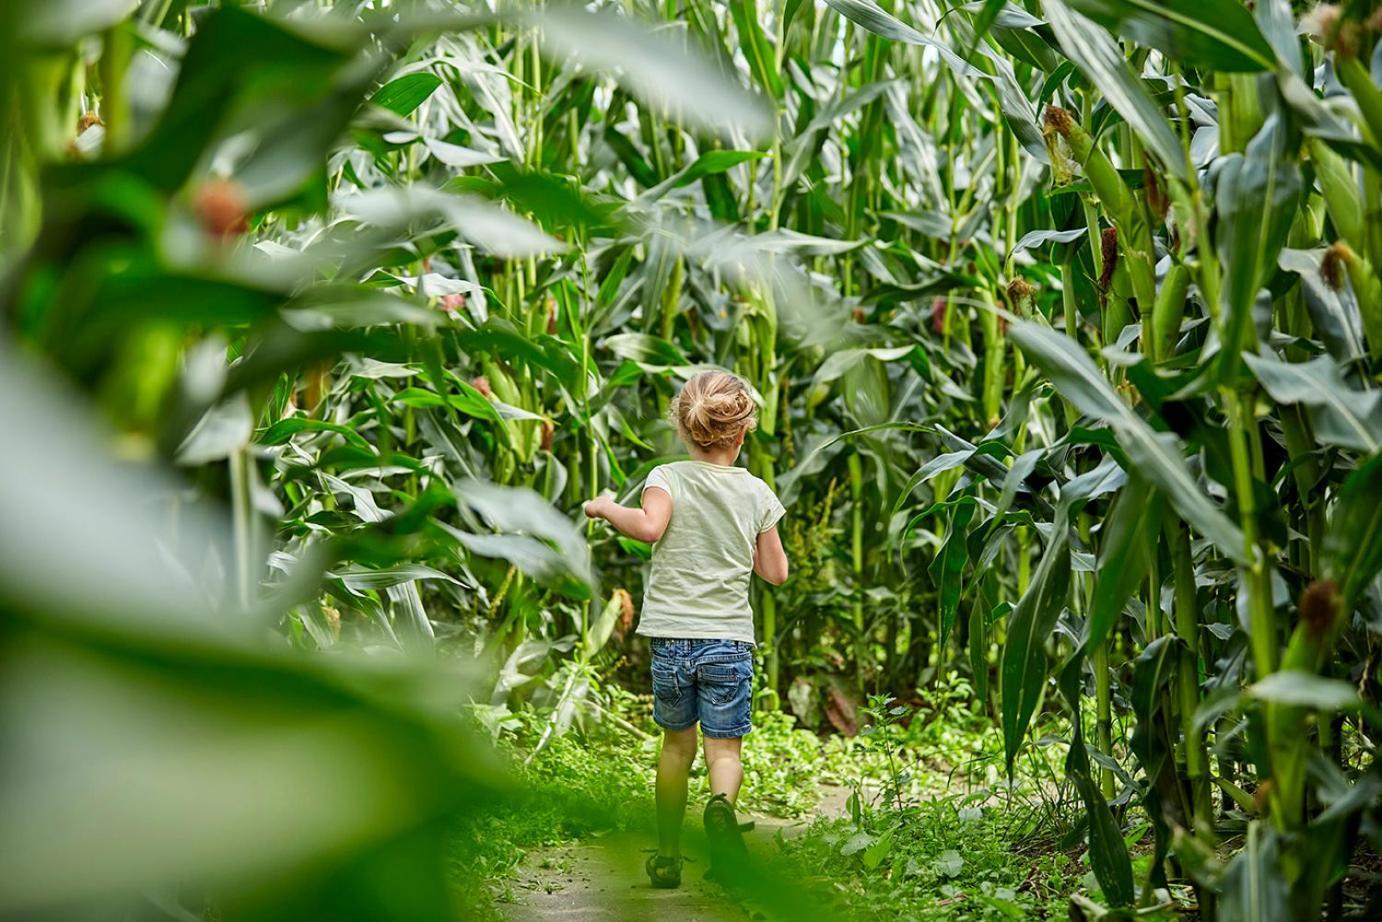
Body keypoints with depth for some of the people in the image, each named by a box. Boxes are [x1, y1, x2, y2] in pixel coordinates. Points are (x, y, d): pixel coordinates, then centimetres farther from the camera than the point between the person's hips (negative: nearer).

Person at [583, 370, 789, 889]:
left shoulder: (668, 478, -3)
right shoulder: (756, 493, 4)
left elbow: (649, 526, -24)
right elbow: (776, 573, 8)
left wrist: (606, 508, -7)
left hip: (671, 637, 0)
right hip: (729, 639, 0)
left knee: (677, 744, 17)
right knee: (724, 747, 2)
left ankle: (668, 855, 21)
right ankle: (721, 805, -32)